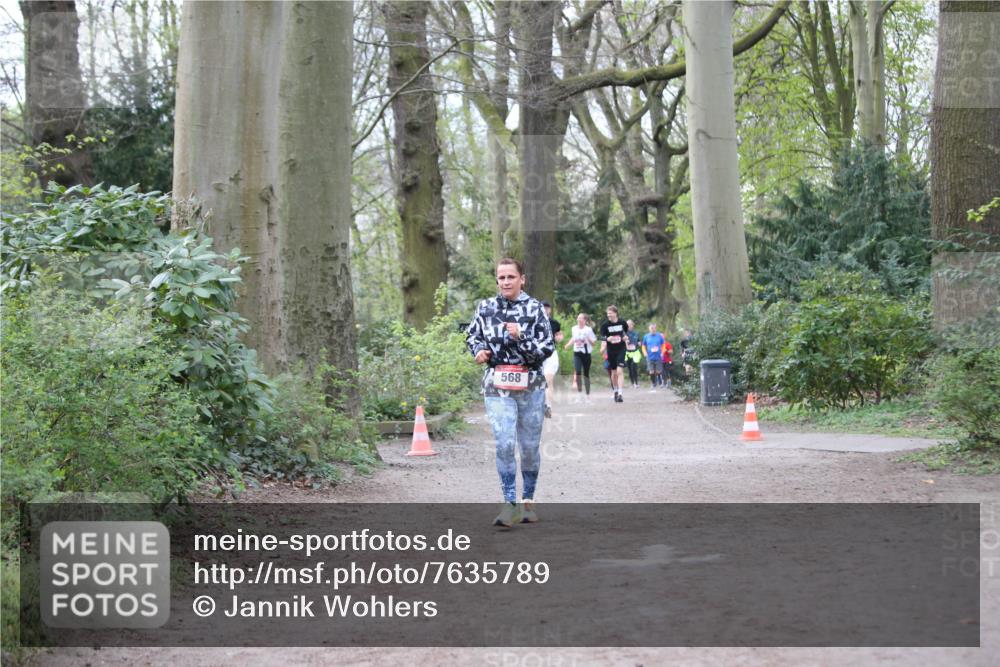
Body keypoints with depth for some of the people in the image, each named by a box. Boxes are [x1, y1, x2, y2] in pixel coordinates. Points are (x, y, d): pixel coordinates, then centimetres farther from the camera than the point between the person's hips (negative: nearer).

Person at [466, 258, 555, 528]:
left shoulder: (534, 308, -1)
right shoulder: (485, 308, 6)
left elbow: (547, 347, -5)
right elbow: (472, 336, 21)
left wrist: (521, 337, -20)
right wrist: (479, 350, 0)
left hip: (531, 387, 0)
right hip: (497, 387, 0)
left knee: (530, 446, 9)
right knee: (504, 445, -13)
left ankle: (528, 501, 24)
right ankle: (510, 504, -9)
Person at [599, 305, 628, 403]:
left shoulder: (622, 323, -1)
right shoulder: (605, 324, -5)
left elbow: (626, 332, 18)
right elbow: (602, 337, -5)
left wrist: (625, 337, -1)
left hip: (621, 349, -1)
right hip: (611, 350, 1)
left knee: (620, 371, -14)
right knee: (614, 372, 10)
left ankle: (620, 394, -17)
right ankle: (615, 391, 30)